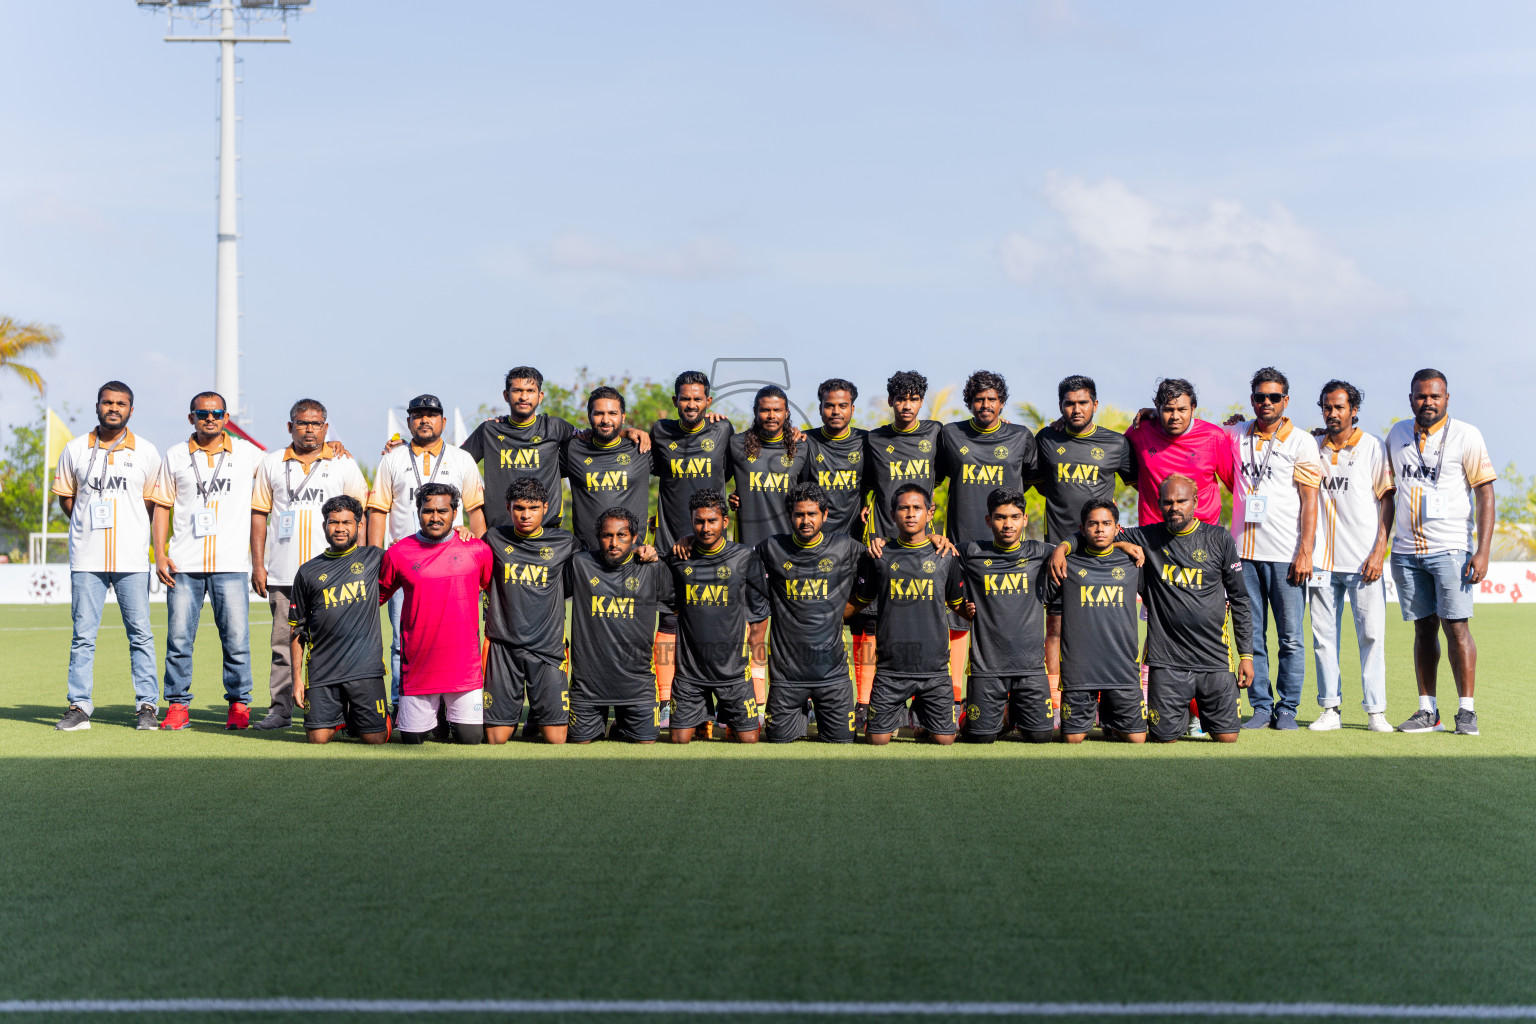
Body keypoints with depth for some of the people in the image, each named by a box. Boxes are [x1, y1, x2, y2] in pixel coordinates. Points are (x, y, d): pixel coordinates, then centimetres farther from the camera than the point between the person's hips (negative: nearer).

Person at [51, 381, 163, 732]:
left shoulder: (147, 453, 6)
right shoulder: (75, 450, 6)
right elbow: (65, 496, 15)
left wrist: (125, 527, 8)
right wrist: (90, 526, 8)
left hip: (132, 558, 0)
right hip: (86, 558, 0)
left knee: (140, 633, 0)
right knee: (83, 634, 1)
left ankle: (147, 706, 5)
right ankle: (79, 706, 5)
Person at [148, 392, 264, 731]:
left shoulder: (246, 453, 9)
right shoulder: (175, 456, 11)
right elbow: (162, 505, 12)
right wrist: (160, 553, 2)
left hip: (231, 564, -1)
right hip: (183, 565, 1)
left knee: (237, 639, -2)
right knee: (179, 637, 0)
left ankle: (239, 704, 9)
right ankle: (177, 705, 8)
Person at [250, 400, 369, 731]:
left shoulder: (344, 463, 7)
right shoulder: (271, 463, 12)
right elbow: (259, 513, 12)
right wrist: (258, 564, 5)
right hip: (283, 572, 2)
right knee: (283, 642, 3)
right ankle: (280, 709, 7)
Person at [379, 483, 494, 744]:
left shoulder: (477, 551, 1)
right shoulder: (398, 553, 0)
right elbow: (376, 597, 13)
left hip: (464, 666, 0)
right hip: (417, 668, 0)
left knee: (470, 737, -1)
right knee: (412, 738, 6)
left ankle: (454, 715, 31)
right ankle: (436, 712, 38)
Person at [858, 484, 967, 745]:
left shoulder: (944, 556, 5)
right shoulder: (881, 555, 4)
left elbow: (958, 604, 16)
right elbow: (860, 601, 14)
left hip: (934, 666, 0)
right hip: (891, 667, 0)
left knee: (944, 739, -1)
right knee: (877, 738, -3)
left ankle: (922, 715, 31)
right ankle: (897, 715, 29)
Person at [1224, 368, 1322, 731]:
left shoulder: (1302, 442, 2)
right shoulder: (1237, 435, 11)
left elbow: (1309, 500, -2)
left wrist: (1305, 551, -10)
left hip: (1286, 554, -3)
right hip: (1245, 551, 3)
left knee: (1290, 637, -1)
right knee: (1252, 636, 4)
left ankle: (1287, 709, 6)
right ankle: (1261, 707, 10)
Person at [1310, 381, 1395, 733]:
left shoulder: (1373, 447, 2)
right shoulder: (1313, 449, 11)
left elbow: (1387, 500, 0)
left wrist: (1379, 551, -8)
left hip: (1364, 559, -3)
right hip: (1323, 559, 3)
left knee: (1371, 634, -5)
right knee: (1324, 635, 2)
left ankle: (1376, 711, 0)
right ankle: (1330, 708, 8)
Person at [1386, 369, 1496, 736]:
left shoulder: (1466, 436, -2)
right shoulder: (1398, 434, 11)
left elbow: (1485, 493, -5)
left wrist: (1483, 551, -13)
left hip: (1450, 549, -4)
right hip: (1406, 550, 4)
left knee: (1456, 627, -9)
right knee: (1424, 628, 6)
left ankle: (1467, 711, -4)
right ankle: (1428, 711, 8)